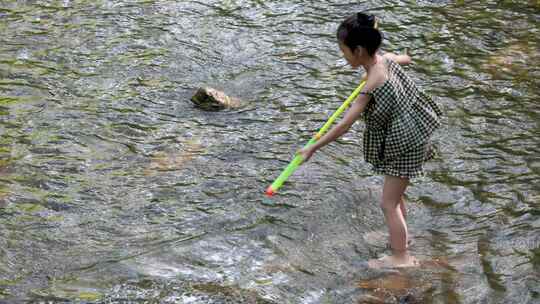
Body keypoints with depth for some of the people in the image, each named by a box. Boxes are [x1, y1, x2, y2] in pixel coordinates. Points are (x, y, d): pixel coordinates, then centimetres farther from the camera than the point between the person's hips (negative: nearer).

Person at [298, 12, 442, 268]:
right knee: (395, 194, 25)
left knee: (388, 203, 0)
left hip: (405, 144, -9)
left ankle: (401, 257, 10)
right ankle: (400, 235, 44)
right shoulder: (386, 58, -6)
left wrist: (312, 148, -25)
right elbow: (406, 59, 19)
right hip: (409, 135, 9)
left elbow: (345, 124, -28)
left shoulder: (372, 85, -28)